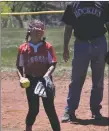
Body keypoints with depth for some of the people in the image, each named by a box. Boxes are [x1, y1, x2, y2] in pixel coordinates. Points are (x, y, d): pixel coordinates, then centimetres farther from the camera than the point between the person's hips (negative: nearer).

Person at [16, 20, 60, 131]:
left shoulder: (47, 47, -2)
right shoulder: (23, 48, -1)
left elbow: (53, 64, -5)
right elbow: (19, 66, 4)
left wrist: (47, 75, -20)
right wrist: (21, 77, -12)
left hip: (45, 80, 0)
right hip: (31, 81, 0)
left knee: (50, 108, 0)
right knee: (33, 109, 1)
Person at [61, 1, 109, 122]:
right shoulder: (72, 6, 5)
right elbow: (68, 28, 8)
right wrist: (65, 48, 4)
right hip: (81, 44, 0)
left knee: (98, 81, 8)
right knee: (76, 80, 1)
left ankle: (96, 110, 20)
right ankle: (69, 111, 5)